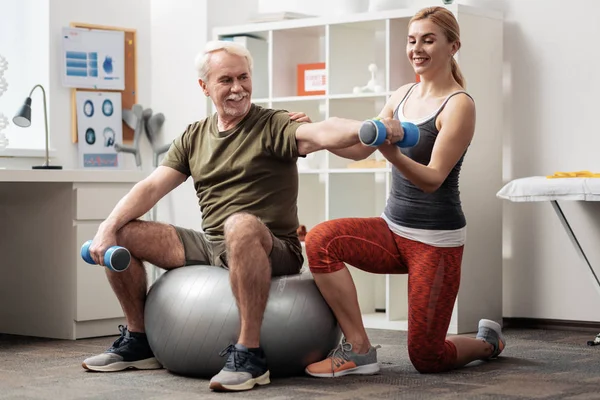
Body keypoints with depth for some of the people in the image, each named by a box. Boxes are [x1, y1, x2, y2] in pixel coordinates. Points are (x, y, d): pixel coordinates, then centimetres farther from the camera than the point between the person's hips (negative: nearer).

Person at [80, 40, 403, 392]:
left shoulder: (273, 126, -7)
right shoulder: (194, 137, 11)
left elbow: (319, 132, -27)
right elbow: (152, 187, 6)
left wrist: (366, 129, -49)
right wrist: (108, 227, -9)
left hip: (270, 251, -6)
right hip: (210, 246, 6)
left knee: (241, 224, -39)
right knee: (123, 235, -1)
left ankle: (250, 356, -33)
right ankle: (138, 342, 16)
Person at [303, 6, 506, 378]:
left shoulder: (459, 105, -13)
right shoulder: (403, 96, 7)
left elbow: (432, 179, -20)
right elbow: (359, 149, 9)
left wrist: (392, 153, -39)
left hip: (436, 239, -6)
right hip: (393, 227, 6)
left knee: (427, 358, -2)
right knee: (321, 240, -22)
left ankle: (488, 342, 33)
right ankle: (359, 350, -12)